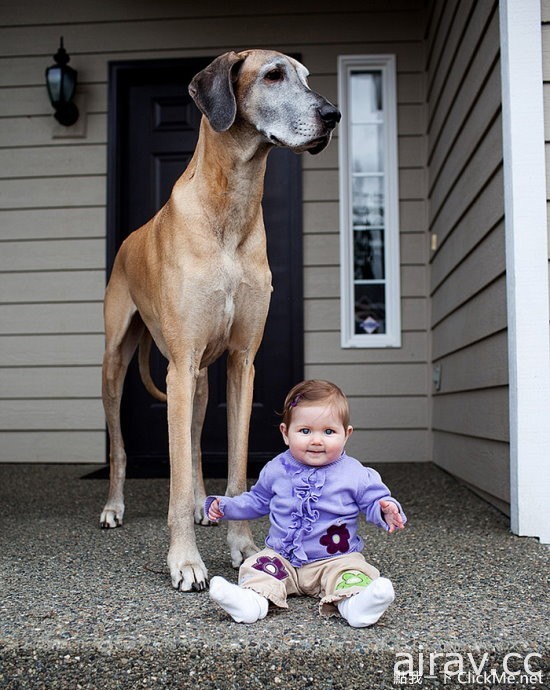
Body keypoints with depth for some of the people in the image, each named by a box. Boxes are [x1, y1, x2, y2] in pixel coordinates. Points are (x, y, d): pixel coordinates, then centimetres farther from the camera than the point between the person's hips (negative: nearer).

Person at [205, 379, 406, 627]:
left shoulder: (356, 474, -4)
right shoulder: (276, 470, 5)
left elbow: (374, 500, 1)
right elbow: (257, 500, 20)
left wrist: (386, 510, -22)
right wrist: (225, 506, 10)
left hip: (334, 559, -2)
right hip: (281, 559, 3)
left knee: (353, 570, -30)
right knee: (257, 566, -22)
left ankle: (353, 602, -57)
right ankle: (253, 599, -47)